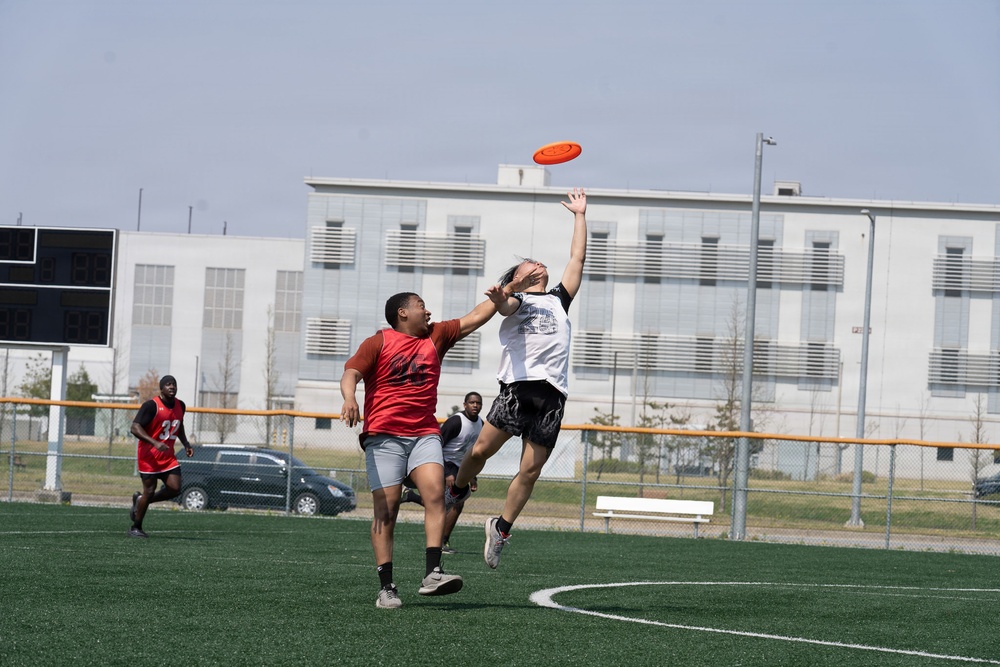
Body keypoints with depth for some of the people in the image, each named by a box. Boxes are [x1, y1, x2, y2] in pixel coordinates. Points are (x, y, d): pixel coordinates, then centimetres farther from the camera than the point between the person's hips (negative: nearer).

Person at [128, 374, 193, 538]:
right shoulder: (151, 406, -16)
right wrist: (155, 443, -32)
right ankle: (135, 528, 12)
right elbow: (135, 428, -21)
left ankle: (140, 500, 19)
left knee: (175, 489, -6)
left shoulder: (180, 406, 7)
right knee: (149, 491, -5)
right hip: (149, 455, -6)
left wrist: (186, 443, 9)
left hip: (167, 455, 6)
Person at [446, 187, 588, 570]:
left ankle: (501, 527, 11)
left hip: (551, 395, 4)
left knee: (530, 471, -3)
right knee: (481, 450, -11)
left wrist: (580, 216, 31)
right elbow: (504, 305, -11)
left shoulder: (558, 301, 28)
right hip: (517, 386, -4)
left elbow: (577, 260, 28)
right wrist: (502, 294, -33)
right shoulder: (515, 301, 13)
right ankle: (457, 491, 18)